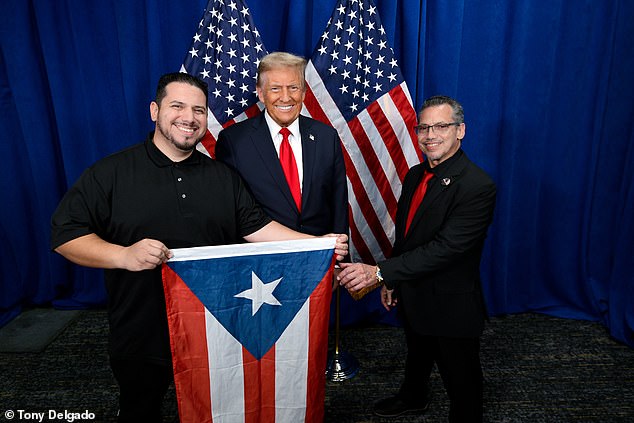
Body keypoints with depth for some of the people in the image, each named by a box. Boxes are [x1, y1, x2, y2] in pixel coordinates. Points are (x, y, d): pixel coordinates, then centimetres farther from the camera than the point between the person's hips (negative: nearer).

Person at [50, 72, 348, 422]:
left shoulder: (224, 177, 5)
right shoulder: (110, 173, -7)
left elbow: (257, 226, 2)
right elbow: (65, 233, -9)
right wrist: (124, 255, -27)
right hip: (141, 337, -2)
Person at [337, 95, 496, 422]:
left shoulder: (477, 186, -26)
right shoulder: (414, 175, 1)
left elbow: (445, 248, -33)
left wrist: (379, 272, -37)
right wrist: (391, 282, 12)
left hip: (452, 307, -8)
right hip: (412, 297, 8)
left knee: (460, 380, 15)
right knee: (416, 356, 32)